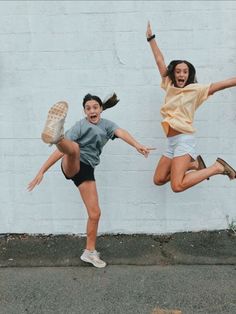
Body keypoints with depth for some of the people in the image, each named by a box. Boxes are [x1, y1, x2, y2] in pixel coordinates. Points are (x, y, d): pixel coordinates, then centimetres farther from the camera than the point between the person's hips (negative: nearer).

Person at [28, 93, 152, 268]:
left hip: (87, 170, 4)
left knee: (95, 213, 2)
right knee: (74, 148, -38)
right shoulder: (80, 125, 2)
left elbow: (121, 133, -8)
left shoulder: (107, 124, 14)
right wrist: (42, 171, -10)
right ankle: (56, 136, -72)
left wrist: (137, 145, -29)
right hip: (71, 166, -4)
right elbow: (61, 150, -4)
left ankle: (90, 252, 17)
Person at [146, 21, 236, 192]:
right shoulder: (169, 86, 11)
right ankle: (194, 165, 22)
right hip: (172, 142, 7)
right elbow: (160, 61, 16)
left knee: (178, 186, -23)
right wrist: (151, 38, 20)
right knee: (158, 180, 12)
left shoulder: (195, 90, -2)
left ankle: (217, 167, -4)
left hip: (184, 140, -7)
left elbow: (221, 84, -8)